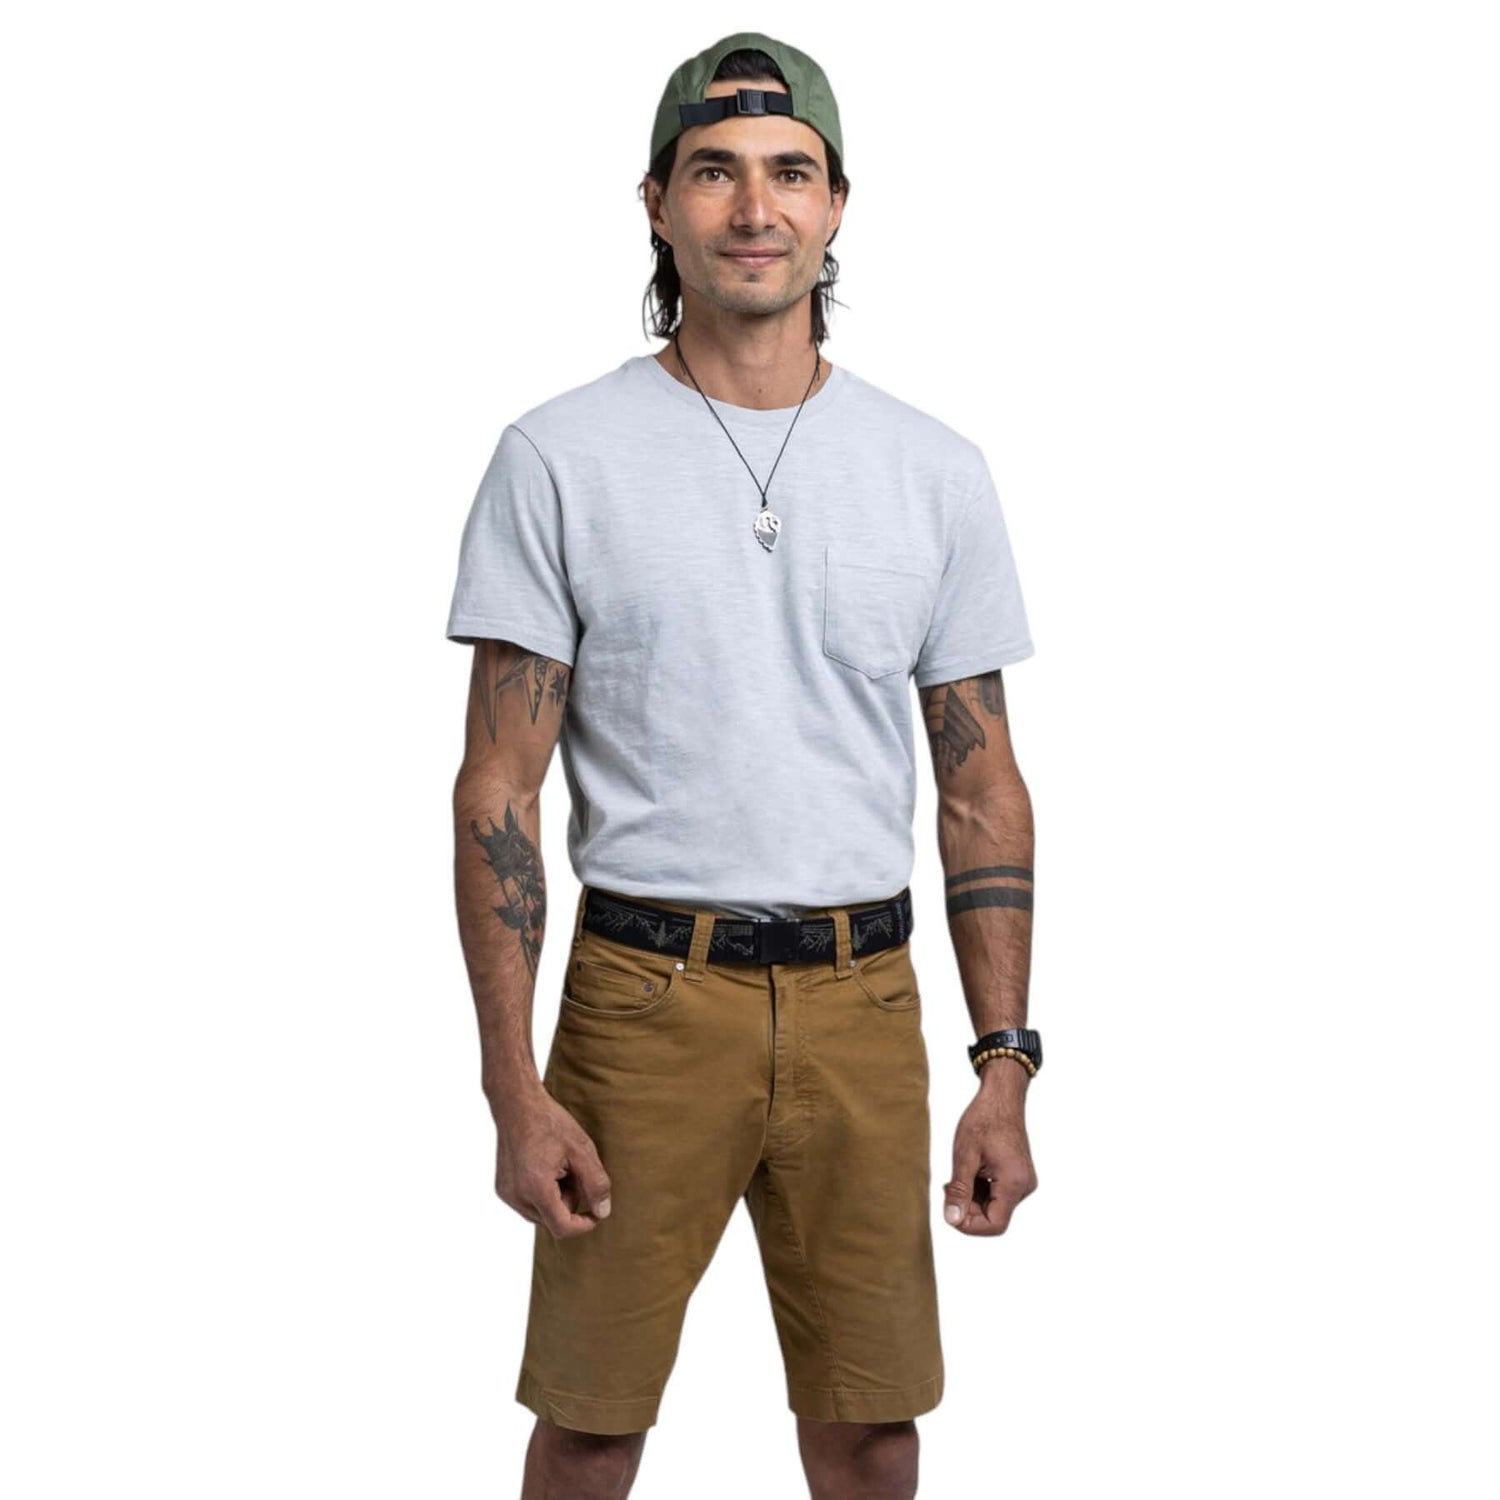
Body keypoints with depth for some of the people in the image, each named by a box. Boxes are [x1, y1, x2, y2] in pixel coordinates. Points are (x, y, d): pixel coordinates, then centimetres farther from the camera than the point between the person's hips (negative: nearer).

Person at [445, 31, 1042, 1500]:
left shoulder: (935, 471, 6)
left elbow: (981, 789, 8)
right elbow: (498, 790, -4)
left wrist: (1006, 1065, 1)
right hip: (646, 993, -2)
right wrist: (514, 1088, -10)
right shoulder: (560, 457, -3)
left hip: (863, 1004, 3)